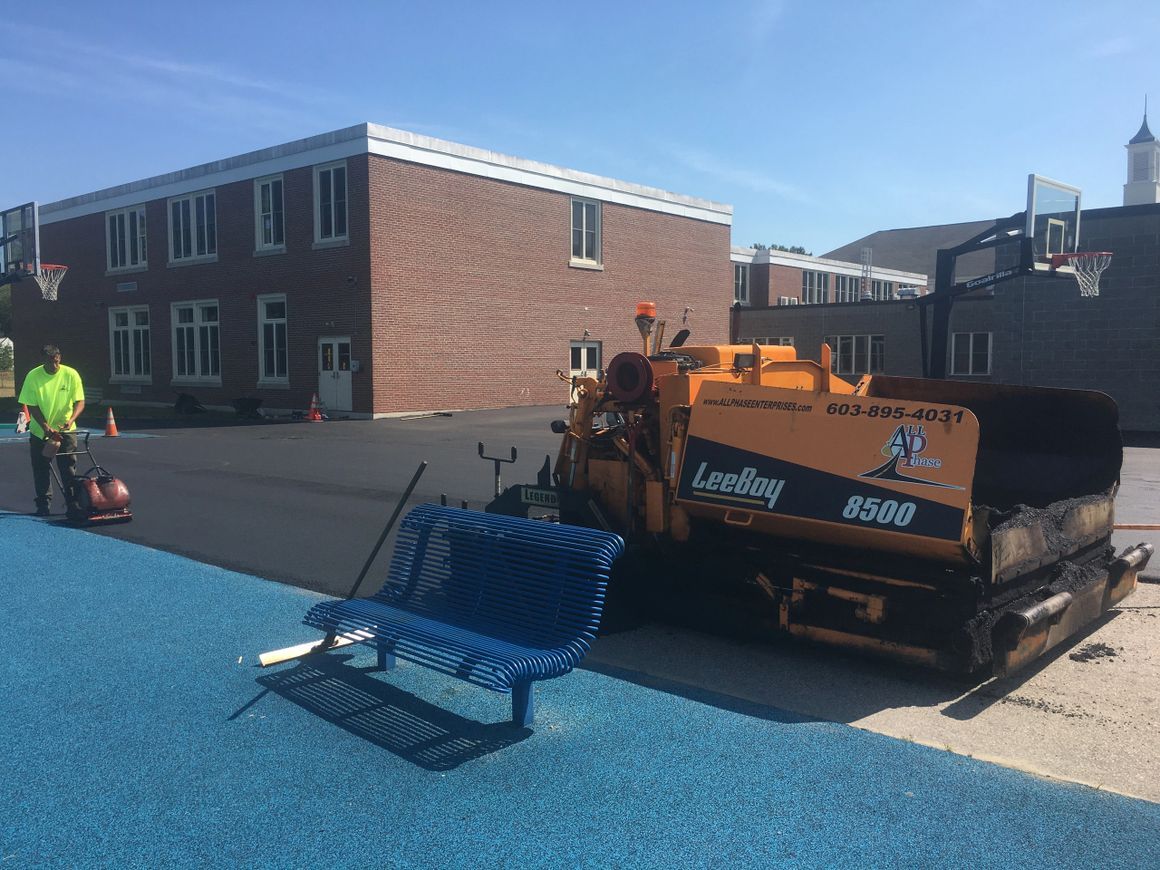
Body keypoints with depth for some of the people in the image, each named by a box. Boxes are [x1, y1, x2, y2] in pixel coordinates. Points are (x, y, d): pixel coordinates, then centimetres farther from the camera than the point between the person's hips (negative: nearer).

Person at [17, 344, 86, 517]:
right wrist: (46, 427, -18)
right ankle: (43, 505, 17)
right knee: (41, 470, 7)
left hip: (65, 430, -1)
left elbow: (80, 402, -8)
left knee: (69, 468, -2)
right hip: (39, 431, 1)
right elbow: (31, 406, -7)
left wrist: (71, 420, -26)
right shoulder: (33, 376, -10)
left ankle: (73, 503, 3)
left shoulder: (71, 374, -9)